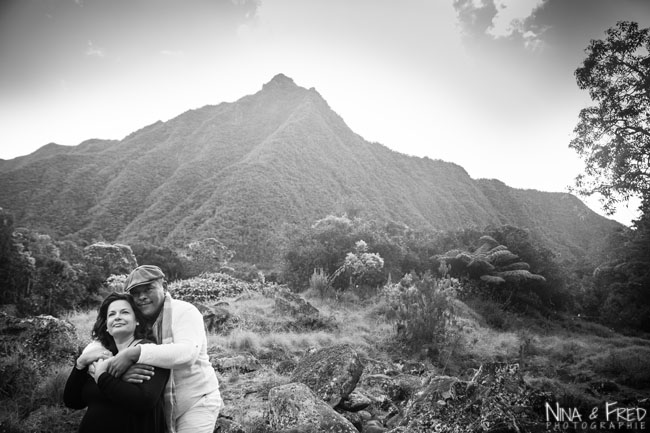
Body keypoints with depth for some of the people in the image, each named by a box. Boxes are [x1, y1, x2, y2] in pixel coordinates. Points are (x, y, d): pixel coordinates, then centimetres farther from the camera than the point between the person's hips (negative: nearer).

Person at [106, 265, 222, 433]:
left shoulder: (184, 311, -17)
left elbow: (188, 352, -33)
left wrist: (135, 353, -39)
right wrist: (124, 373, -29)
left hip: (196, 402, -5)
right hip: (157, 408, 6)